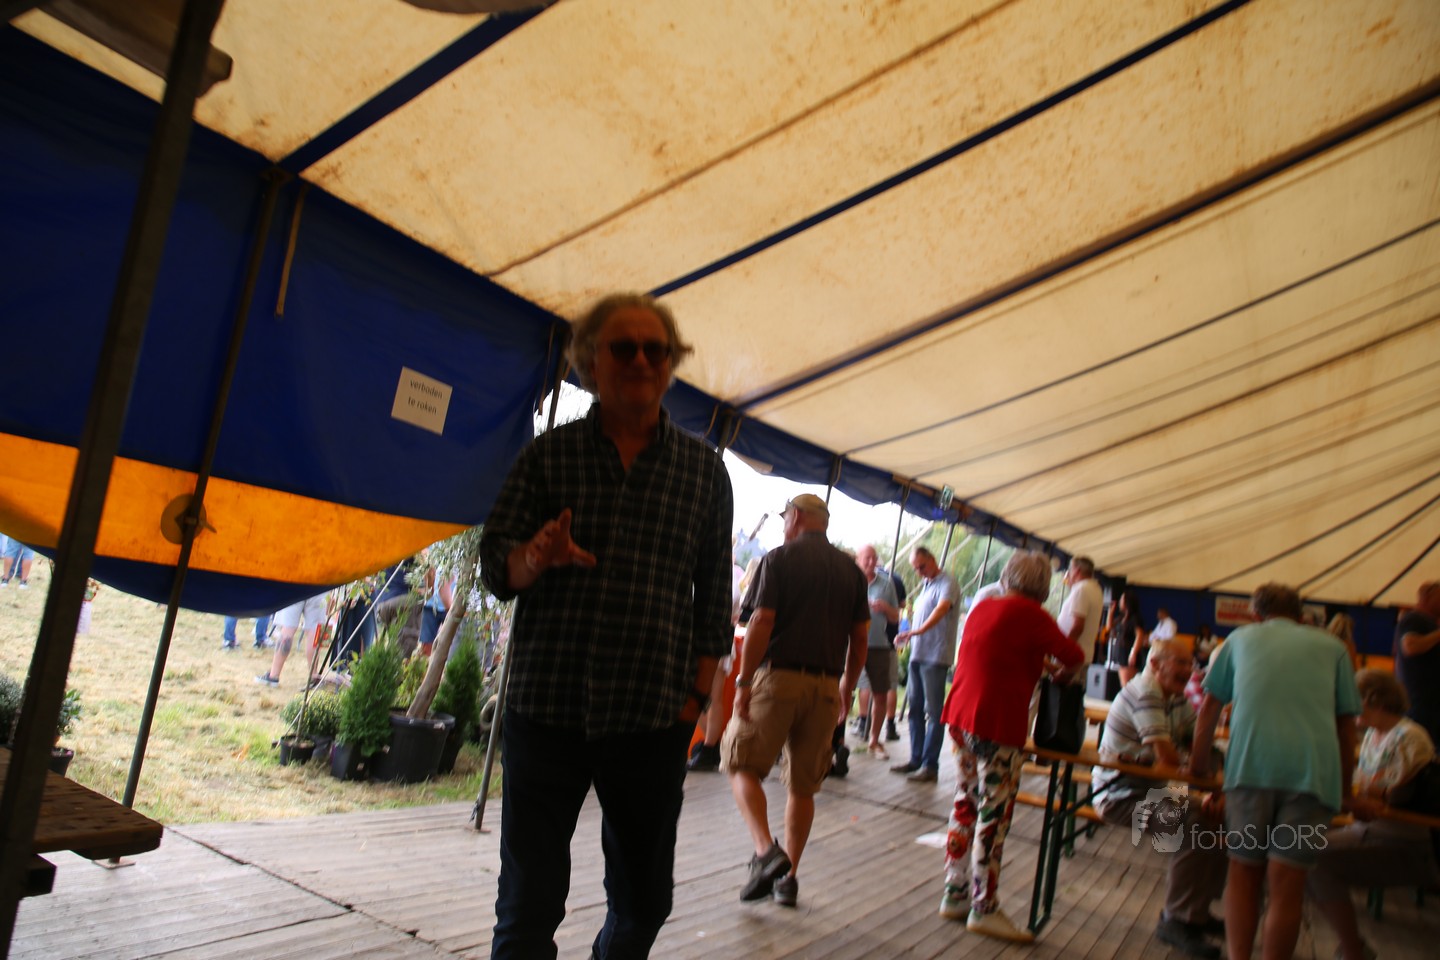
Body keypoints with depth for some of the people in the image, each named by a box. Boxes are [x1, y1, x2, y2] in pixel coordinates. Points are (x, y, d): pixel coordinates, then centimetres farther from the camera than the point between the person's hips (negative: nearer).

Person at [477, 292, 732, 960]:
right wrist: (534, 557, -19)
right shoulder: (549, 455, 6)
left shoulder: (703, 469, 8)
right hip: (545, 710, -1)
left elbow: (714, 594, 8)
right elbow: (494, 565, 4)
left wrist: (697, 693, 0)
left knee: (644, 903, 13)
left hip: (653, 721, 1)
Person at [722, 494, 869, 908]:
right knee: (804, 784, 13)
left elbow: (761, 623, -13)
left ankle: (766, 849, -12)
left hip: (778, 676, -5)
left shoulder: (779, 559, -4)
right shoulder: (851, 570, 10)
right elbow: (860, 636, 10)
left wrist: (744, 681, -9)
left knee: (741, 764, 7)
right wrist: (846, 689, 18)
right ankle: (789, 876, 19)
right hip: (825, 685, 5)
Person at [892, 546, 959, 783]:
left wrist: (917, 631, -39)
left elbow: (942, 608, -27)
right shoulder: (925, 585, 18)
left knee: (933, 712, -4)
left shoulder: (947, 583, -10)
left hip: (936, 657, -9)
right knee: (915, 709, 11)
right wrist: (911, 638, 13)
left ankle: (930, 766, -2)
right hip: (918, 654, 9)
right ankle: (915, 759, 19)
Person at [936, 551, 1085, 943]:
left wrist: (1039, 663, 29)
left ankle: (954, 895, 21)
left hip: (961, 716, 8)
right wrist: (1065, 673, 18)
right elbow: (1073, 656, -3)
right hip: (998, 725, -8)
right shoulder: (1030, 615, -9)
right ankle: (984, 908, 6)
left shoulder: (982, 608, 13)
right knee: (994, 815, 0)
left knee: (965, 807, 14)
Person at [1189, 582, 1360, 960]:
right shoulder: (1331, 647, 22)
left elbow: (1210, 706, 21)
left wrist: (1199, 762, 30)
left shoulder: (1242, 638, 22)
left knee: (1244, 871, 10)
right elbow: (1346, 723, 19)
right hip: (1314, 770, 0)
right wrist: (1345, 787, 27)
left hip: (1251, 763, 0)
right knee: (1287, 881, 2)